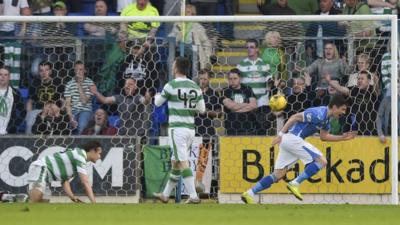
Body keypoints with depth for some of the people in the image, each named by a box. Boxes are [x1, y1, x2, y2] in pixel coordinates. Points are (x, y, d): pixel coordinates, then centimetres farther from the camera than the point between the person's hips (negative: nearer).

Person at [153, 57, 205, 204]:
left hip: (177, 129, -7)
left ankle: (193, 196, -20)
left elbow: (158, 103, 4)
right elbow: (202, 109, 9)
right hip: (190, 129, 7)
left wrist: (157, 96, 27)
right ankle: (165, 195, 26)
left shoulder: (171, 85, -10)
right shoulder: (195, 87, 6)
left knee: (183, 163, -10)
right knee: (175, 162, 17)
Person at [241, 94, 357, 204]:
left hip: (287, 140, 10)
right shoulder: (319, 114, -16)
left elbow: (323, 136, 26)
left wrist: (343, 137, 19)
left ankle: (249, 194, 6)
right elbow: (295, 117, -18)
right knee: (322, 161, -12)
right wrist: (281, 134, -19)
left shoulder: (326, 118, 14)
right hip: (293, 138, -10)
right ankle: (295, 184, -13)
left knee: (278, 175, 8)